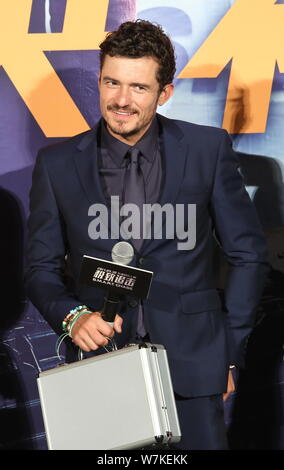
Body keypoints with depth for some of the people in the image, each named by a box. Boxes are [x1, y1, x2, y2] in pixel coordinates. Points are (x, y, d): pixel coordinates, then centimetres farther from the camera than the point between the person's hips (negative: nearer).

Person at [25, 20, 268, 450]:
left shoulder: (208, 149, -2)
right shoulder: (57, 164, 1)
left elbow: (247, 254, 4)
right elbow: (42, 268, 6)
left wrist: (229, 353, 1)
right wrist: (72, 316, -14)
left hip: (192, 365, 0)